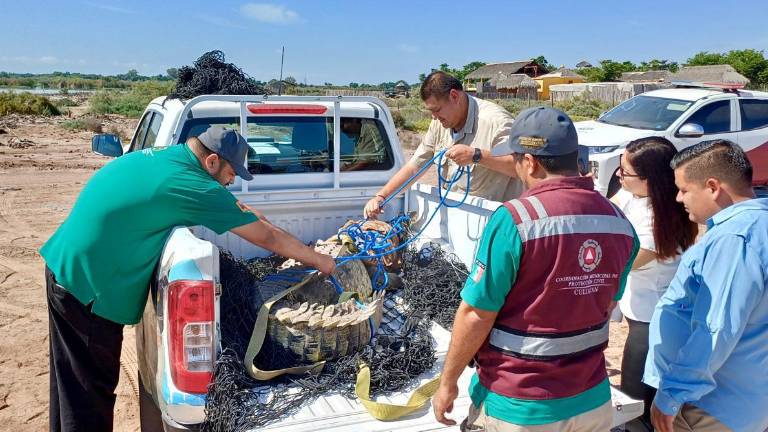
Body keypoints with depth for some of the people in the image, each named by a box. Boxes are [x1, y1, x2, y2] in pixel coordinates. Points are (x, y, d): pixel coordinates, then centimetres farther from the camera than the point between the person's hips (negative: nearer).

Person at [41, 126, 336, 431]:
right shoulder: (192, 185, -22)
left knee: (71, 383, 23)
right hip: (91, 286, -9)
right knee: (94, 391, 7)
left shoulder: (157, 155, 3)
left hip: (62, 264, 9)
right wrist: (320, 262, -5)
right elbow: (267, 237, -16)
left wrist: (235, 208, 11)